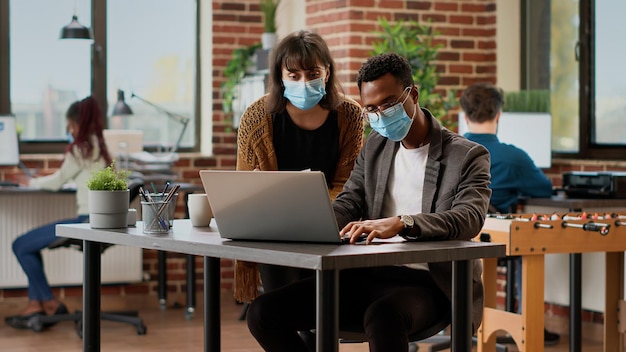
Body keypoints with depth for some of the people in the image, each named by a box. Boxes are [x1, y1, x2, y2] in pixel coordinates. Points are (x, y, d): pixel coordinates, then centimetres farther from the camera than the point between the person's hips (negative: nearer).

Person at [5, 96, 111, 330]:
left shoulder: (82, 147, -10)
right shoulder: (99, 146, 17)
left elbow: (57, 182, -2)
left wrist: (32, 182, 15)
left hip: (88, 221, -10)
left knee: (21, 246, -3)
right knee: (29, 244, 18)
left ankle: (51, 304, 4)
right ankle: (35, 305, 10)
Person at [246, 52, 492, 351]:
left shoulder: (468, 156, -2)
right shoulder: (374, 148, 18)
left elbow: (469, 218, -18)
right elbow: (348, 203, 11)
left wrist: (400, 223, -36)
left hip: (429, 284, -6)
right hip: (367, 275, 6)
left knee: (382, 317, -42)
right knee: (263, 313, -12)